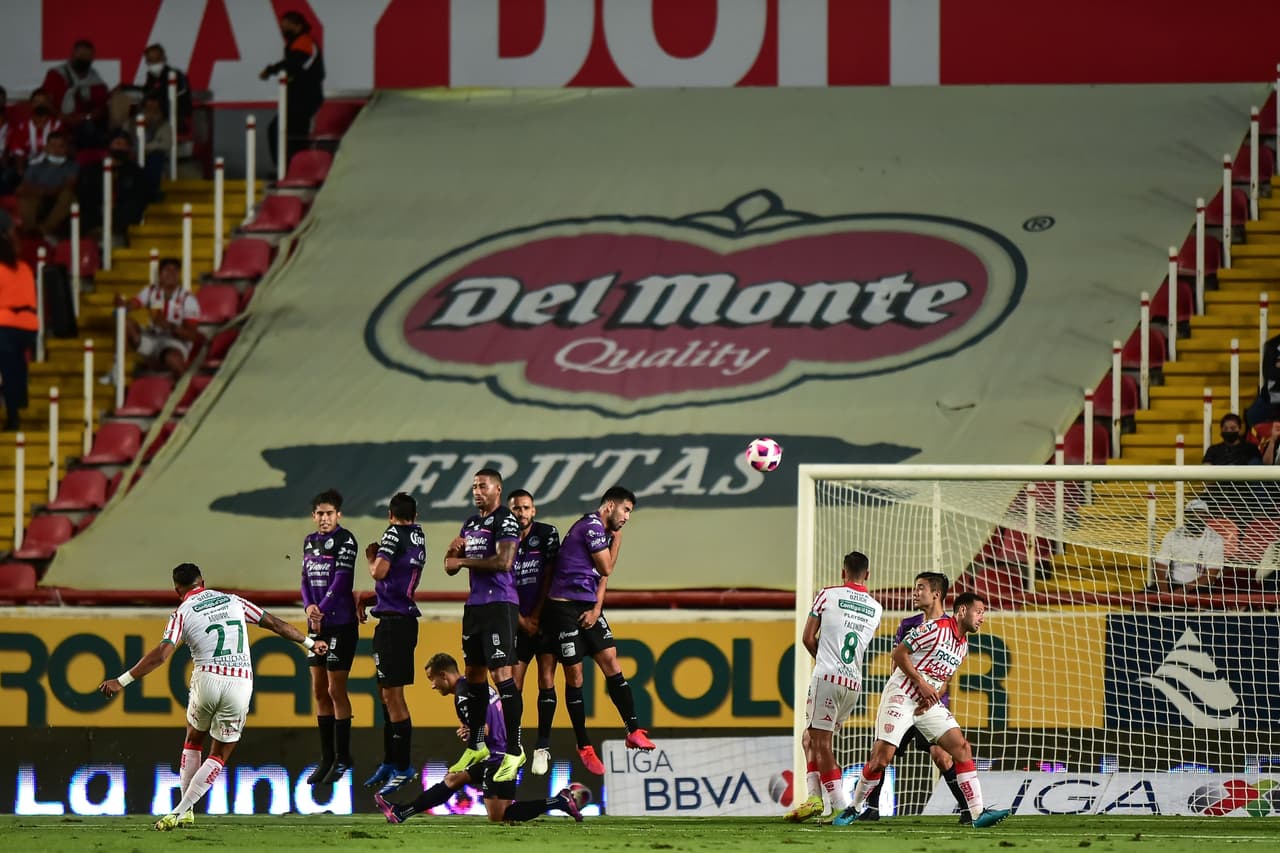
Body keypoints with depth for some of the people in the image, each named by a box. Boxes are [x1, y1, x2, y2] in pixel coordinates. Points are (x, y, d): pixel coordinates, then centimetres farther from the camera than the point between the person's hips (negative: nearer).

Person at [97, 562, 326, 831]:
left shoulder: (183, 612, 3)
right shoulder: (232, 601, 14)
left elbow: (162, 654, -10)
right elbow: (275, 623, 19)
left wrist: (122, 681, -10)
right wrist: (310, 642, 33)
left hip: (208, 677, -2)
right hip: (241, 684, 2)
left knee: (193, 741, 25)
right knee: (219, 756, 12)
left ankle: (186, 810, 20)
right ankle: (181, 810, -1)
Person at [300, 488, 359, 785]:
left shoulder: (345, 541, -9)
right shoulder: (309, 542, 13)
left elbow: (341, 581, -15)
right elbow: (306, 579, 12)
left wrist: (321, 610, -13)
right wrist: (309, 607, -6)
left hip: (340, 624, -7)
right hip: (317, 625, 7)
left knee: (336, 690, -6)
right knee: (319, 691, 8)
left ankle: (342, 758, 1)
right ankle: (327, 759, 15)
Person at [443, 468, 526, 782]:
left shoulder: (506, 521, -8)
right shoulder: (470, 523, 17)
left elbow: (503, 561, -21)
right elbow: (451, 567, 20)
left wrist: (464, 561, -11)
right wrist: (452, 552, -3)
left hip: (499, 605, -9)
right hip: (474, 604, 9)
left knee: (502, 674, -13)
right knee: (474, 674, 14)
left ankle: (514, 750, -12)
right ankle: (476, 746, 24)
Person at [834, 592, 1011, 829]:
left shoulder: (963, 645, 12)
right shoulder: (935, 628, -13)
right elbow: (899, 653, -13)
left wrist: (932, 697, -1)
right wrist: (921, 683, -16)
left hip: (928, 703, 7)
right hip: (901, 694, -7)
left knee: (962, 748, -7)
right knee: (882, 757, -11)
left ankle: (978, 814, -10)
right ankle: (853, 809, 9)